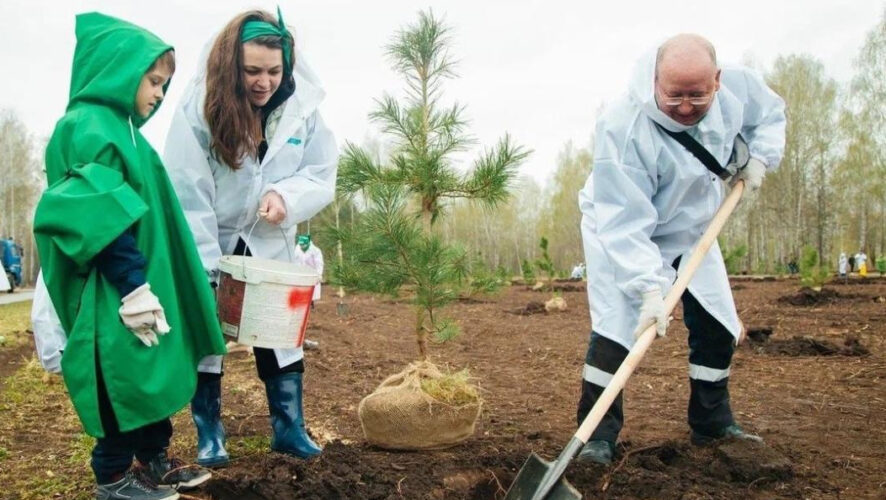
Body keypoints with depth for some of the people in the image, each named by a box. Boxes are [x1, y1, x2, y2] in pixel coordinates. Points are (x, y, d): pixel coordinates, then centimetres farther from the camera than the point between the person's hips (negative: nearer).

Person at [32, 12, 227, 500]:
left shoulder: (117, 127, 16)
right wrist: (132, 287, -24)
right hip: (113, 296, -10)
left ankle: (154, 460, 31)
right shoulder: (90, 128, -16)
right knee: (122, 383, 2)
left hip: (142, 282, 10)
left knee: (154, 376, 17)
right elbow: (100, 220, -24)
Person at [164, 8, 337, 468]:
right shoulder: (200, 106, -21)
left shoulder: (302, 106, -12)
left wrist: (286, 196, -28)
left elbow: (322, 176, -7)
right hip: (209, 248, -2)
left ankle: (288, 428, 20)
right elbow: (186, 194, -20)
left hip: (269, 246, 3)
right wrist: (206, 266, -21)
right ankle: (209, 434, 21)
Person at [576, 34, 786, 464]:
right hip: (621, 230, -6)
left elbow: (770, 113, 6)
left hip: (691, 229, 6)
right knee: (616, 327, -20)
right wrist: (649, 286, -45)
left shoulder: (738, 87, -20)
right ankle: (598, 433, -8)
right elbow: (625, 222, -38)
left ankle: (712, 424, 26)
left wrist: (758, 156, -11)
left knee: (718, 325, 8)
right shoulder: (622, 127, -38)